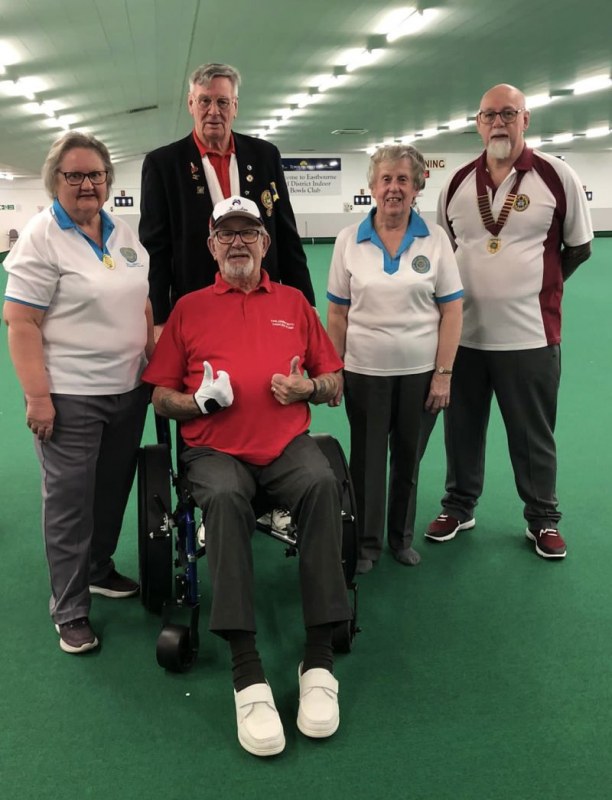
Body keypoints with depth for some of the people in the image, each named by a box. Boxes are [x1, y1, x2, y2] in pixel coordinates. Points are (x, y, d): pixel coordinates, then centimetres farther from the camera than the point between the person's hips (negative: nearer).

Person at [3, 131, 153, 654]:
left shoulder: (124, 234, 10)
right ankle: (70, 611, 16)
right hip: (70, 397, -6)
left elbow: (144, 306, 16)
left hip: (128, 390, 6)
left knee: (114, 490, 16)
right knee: (70, 503, 2)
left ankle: (99, 570, 38)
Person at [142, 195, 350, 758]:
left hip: (287, 442, 1)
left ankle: (319, 659, -26)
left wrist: (307, 387, -4)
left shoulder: (293, 302, 19)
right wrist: (199, 401, -7)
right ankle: (248, 674, -33)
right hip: (215, 448, -1)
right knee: (224, 496, -35)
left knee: (323, 484, -32)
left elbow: (334, 380, 18)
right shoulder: (189, 308, 16)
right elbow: (161, 396, 13)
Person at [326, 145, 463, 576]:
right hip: (364, 372, 0)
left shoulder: (436, 239, -2)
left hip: (421, 373, 0)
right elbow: (337, 314, 3)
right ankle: (367, 542, 26)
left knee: (409, 459, 12)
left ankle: (402, 536, 32)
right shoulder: (349, 240, 0)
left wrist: (444, 374, -6)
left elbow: (451, 311, -2)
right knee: (367, 459, 9)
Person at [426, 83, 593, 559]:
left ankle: (543, 519, 26)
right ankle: (459, 507, 32)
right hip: (463, 333, 3)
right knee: (462, 428, 14)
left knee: (533, 435, 9)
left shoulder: (556, 176, -5)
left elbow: (579, 247, 4)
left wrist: (534, 285, 8)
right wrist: (476, 283, 10)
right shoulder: (459, 182, 5)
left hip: (529, 335, -3)